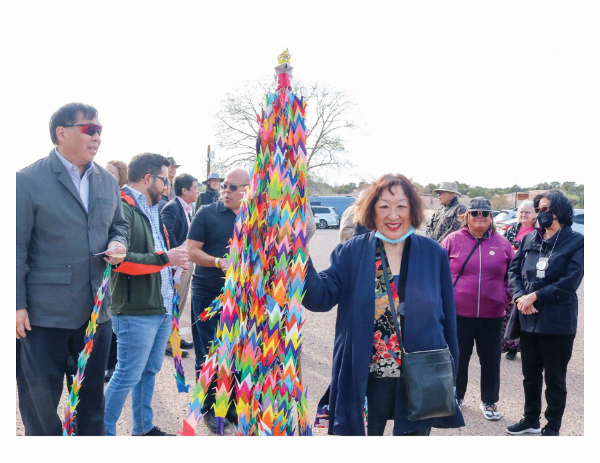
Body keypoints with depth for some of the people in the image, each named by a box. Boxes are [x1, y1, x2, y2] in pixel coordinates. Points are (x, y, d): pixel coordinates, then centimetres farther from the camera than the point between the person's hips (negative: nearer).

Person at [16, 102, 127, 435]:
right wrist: (17, 305, -13)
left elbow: (118, 226, 24)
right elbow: (16, 248, -9)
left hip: (96, 309, 5)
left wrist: (117, 244, 0)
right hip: (43, 313, -5)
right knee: (39, 400, 6)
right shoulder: (28, 180, -8)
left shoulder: (108, 182, 10)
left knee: (92, 396, 16)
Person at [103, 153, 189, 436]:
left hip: (161, 307, 10)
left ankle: (143, 428, 31)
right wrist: (164, 259, -20)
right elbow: (118, 258, -25)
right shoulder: (122, 208, -15)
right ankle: (104, 432, 10)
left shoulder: (152, 209, 18)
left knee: (149, 371, 18)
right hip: (136, 310, -10)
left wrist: (175, 258, 5)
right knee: (127, 376, -3)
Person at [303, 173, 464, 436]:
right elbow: (321, 297, -12)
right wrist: (301, 260, -29)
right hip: (367, 380, 0)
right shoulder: (352, 253, -1)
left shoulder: (433, 254, 1)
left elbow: (447, 319, 5)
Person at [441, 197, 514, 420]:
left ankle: (489, 401, 26)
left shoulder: (502, 243, 4)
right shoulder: (453, 240, -1)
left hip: (492, 315, 1)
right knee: (458, 357, 11)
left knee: (491, 360, 10)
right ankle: (456, 396, 31)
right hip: (458, 312, -1)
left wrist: (507, 297, 1)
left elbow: (512, 274, 12)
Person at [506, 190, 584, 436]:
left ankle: (552, 428, 22)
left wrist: (535, 296, -16)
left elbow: (570, 282, -15)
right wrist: (520, 297, -13)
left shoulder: (576, 243, -8)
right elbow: (514, 271, 4)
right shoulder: (529, 239, 7)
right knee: (530, 374, 17)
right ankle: (531, 420, 33)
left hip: (557, 322, -5)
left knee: (554, 379, 7)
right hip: (528, 319, 5)